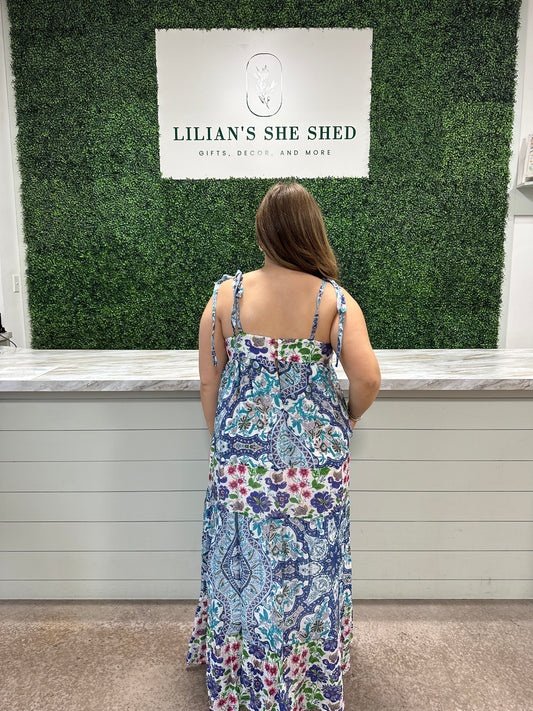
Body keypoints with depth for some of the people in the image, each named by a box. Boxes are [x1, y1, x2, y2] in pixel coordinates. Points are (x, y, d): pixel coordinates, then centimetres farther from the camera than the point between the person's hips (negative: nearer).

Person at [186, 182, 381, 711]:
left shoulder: (226, 295, -7)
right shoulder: (335, 300, -10)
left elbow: (209, 382, -3)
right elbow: (368, 379, -17)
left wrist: (223, 440, 11)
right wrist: (347, 419, 4)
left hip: (242, 456, 1)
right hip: (315, 461, 0)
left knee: (246, 563, 19)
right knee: (310, 566, 20)